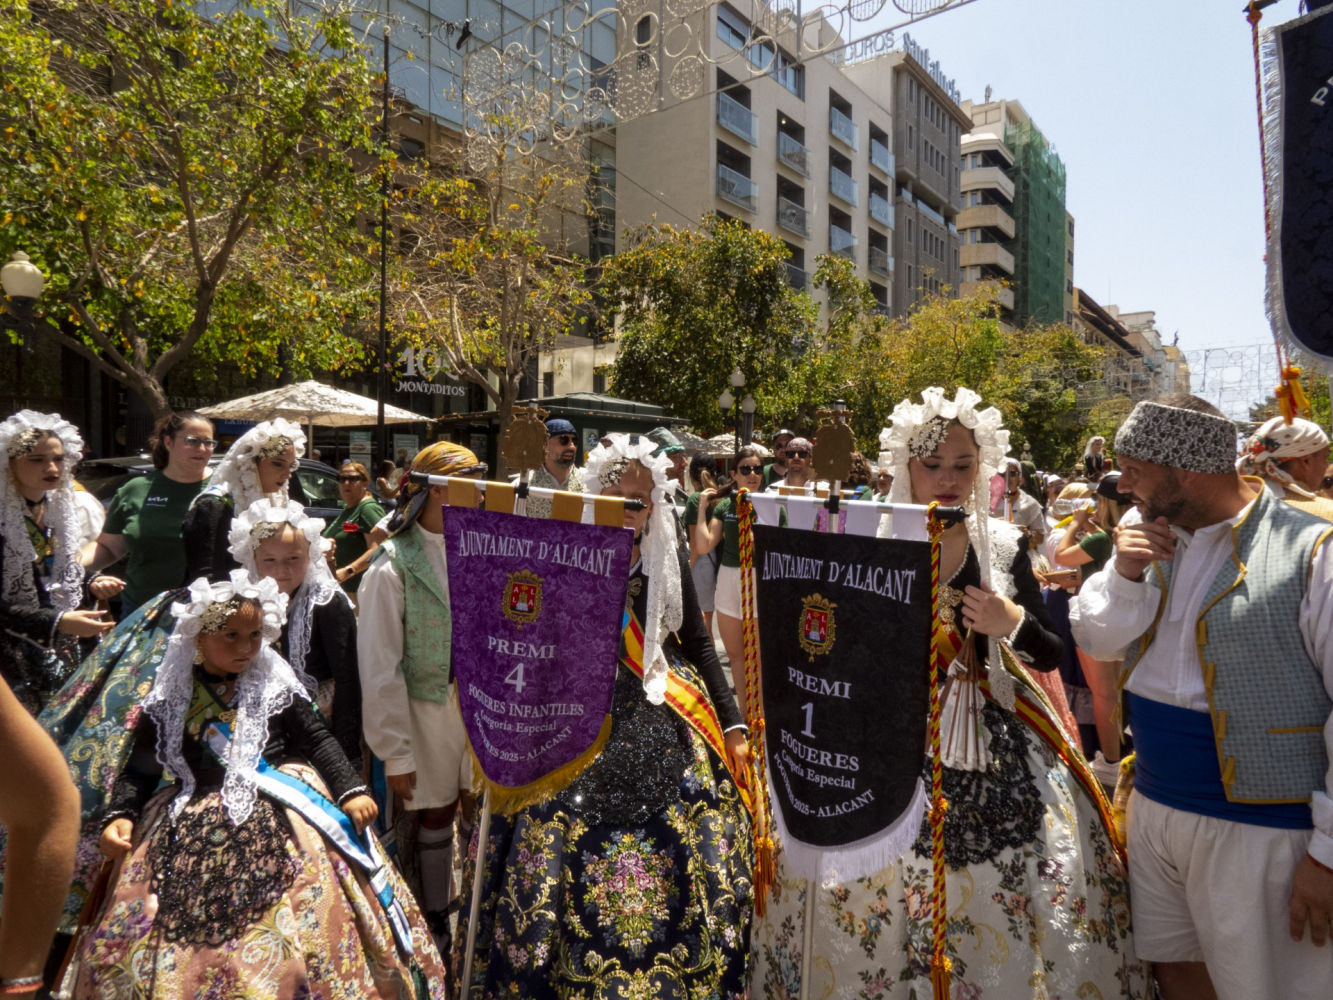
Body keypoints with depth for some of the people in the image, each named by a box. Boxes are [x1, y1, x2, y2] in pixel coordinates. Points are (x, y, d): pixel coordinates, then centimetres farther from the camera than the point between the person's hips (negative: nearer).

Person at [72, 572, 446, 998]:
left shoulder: (275, 685, 5)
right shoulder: (169, 698, 7)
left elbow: (318, 740, 4)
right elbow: (141, 768, 10)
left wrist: (351, 791, -8)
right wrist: (119, 815, -8)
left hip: (280, 818, -1)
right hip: (192, 826, 2)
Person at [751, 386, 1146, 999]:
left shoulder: (1004, 545, 2)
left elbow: (1051, 655, 7)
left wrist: (1016, 623, -13)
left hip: (994, 748, 2)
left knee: (1000, 902, 7)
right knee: (880, 897, 5)